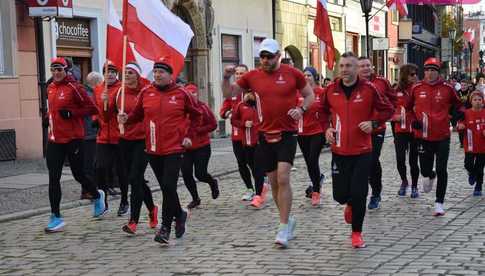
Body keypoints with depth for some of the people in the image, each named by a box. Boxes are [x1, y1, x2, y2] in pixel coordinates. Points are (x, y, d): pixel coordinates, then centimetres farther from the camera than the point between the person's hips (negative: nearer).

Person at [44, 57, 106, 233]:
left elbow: (91, 108, -11)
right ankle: (56, 218, 4)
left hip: (73, 139, -6)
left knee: (78, 175, 6)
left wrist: (70, 113, -19)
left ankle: (97, 196, 37)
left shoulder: (73, 87, -11)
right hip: (54, 139, 6)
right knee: (53, 178, 0)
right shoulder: (50, 88, 11)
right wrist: (49, 117, 8)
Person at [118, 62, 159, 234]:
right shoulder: (120, 93, 4)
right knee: (136, 180, 12)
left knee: (135, 179, -11)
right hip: (125, 141, 5)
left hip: (143, 140, -5)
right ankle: (152, 209, 36)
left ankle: (133, 221, -8)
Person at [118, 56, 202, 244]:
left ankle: (165, 227, -2)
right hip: (153, 149, 4)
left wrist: (189, 135, 2)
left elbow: (196, 115, 8)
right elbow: (137, 114, 11)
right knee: (166, 187, 13)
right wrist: (126, 119, -10)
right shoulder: (146, 92, 3)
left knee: (169, 187, -11)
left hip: (174, 149, -4)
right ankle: (179, 215, 36)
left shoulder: (181, 93, -3)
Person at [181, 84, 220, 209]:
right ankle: (195, 198, 21)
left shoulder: (203, 107, -9)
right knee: (186, 174, 0)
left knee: (200, 174, -4)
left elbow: (213, 125, -8)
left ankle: (213, 182, 32)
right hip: (185, 146, 3)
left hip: (202, 146, -3)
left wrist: (197, 130, -16)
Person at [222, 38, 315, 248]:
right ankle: (287, 219, 28)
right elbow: (228, 94, 9)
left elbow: (310, 95, 8)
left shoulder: (292, 73, -2)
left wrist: (301, 109, -11)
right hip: (265, 135, 4)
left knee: (283, 178, -15)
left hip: (287, 134, -3)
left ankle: (283, 228, -9)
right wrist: (226, 77, -9)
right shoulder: (252, 76, 4)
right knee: (273, 181, 9)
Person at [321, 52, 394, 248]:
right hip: (339, 151, 2)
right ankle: (349, 205, 41)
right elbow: (323, 111, 20)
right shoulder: (331, 89, 1)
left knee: (358, 195, -5)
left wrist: (374, 123, -11)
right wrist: (326, 128, 4)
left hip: (362, 151, -2)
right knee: (340, 194, 4)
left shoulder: (368, 89, -6)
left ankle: (356, 233, 14)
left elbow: (387, 110, 4)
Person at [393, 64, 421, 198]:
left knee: (413, 160, 4)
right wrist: (395, 116, -6)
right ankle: (404, 181, 25)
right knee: (400, 159, -2)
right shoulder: (397, 90, 3)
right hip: (400, 130, 2)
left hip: (415, 130, -2)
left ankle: (414, 187, 21)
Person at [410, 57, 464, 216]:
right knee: (425, 169, 7)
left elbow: (457, 104, 16)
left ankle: (439, 203, 7)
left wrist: (458, 113, -3)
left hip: (442, 136, -1)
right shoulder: (416, 89, 0)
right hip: (423, 136, 1)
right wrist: (413, 120, 1)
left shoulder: (447, 88, -1)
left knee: (442, 170, -4)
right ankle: (429, 176, 45)